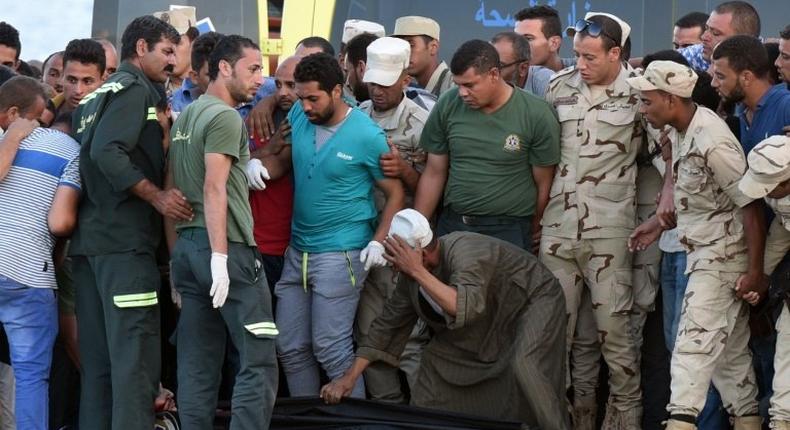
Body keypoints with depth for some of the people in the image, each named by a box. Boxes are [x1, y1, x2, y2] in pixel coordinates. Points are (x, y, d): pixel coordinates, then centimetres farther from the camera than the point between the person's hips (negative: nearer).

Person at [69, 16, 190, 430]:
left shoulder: (97, 96, 21)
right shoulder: (135, 88, -6)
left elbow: (89, 153, 17)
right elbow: (108, 152, -19)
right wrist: (158, 197, -17)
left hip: (89, 238, 9)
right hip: (124, 238, -9)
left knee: (98, 359, 9)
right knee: (135, 355, -11)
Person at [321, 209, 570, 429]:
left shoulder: (465, 253, -35)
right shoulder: (411, 274, -10)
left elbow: (467, 308, -51)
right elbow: (388, 325, -1)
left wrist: (418, 272, -50)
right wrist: (350, 378, -4)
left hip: (533, 300, -8)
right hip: (491, 320, 8)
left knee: (524, 367, -31)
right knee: (437, 361, -2)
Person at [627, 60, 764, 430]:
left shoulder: (712, 143, -22)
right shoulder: (685, 131, 6)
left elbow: (751, 206, -19)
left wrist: (755, 271, -18)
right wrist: (659, 224, 20)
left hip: (722, 258, -9)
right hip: (702, 254, 9)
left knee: (694, 345, -14)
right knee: (730, 349, 13)